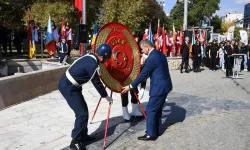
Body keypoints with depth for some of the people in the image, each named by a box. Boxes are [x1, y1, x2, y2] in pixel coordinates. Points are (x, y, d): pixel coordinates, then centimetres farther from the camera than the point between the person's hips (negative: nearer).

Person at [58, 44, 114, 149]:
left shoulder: (90, 57, 5)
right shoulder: (92, 64, -22)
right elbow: (96, 82, -13)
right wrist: (106, 96, 1)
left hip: (69, 84, 10)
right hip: (68, 87, -10)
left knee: (83, 110, 15)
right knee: (82, 113, -6)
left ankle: (83, 135, 28)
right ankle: (75, 141, 4)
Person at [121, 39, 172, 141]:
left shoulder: (151, 58, -20)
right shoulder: (159, 54, 9)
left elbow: (143, 75, -16)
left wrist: (130, 86, -9)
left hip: (159, 87, -10)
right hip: (164, 85, 10)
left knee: (151, 110, -1)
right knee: (157, 109, 18)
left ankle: (151, 134, 7)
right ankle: (157, 130, 28)